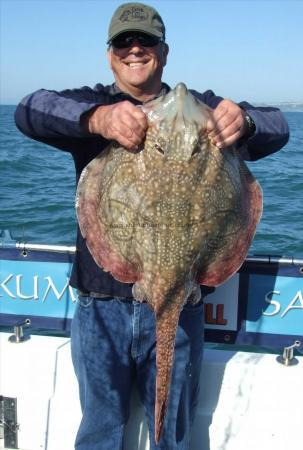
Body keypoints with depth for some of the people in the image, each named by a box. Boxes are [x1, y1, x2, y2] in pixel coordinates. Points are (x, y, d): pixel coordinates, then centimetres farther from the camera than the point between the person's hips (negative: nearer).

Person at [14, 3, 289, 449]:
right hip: (101, 305, 0)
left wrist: (243, 121, -32)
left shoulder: (200, 107, 4)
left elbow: (277, 126, -7)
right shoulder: (89, 104, 4)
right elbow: (29, 110, -15)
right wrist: (97, 118, -36)